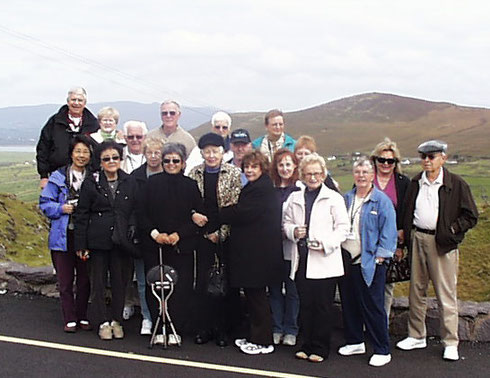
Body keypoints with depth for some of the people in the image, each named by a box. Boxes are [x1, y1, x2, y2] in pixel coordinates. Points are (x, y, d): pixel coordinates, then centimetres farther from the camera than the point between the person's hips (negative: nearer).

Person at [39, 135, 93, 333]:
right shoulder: (58, 177, 1)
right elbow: (45, 203, 3)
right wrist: (61, 208, -13)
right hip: (63, 236, -1)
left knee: (84, 279, 8)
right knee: (65, 280, 3)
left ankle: (82, 317, 22)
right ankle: (70, 319, 13)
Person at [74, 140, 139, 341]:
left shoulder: (130, 183, 6)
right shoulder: (91, 182, 0)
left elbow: (135, 211, 12)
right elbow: (81, 215, 0)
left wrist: (132, 232, 0)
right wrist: (81, 244, -4)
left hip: (122, 241, 2)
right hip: (98, 240, -1)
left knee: (120, 281, 7)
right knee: (98, 281, 5)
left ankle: (116, 320, 21)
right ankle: (103, 322, 15)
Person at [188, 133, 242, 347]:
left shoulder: (234, 174, -3)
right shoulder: (195, 173, 6)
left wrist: (221, 233, -9)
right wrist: (193, 214, -10)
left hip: (226, 235, -2)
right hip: (203, 235, 3)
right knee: (202, 281, 4)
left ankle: (223, 329, 15)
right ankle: (204, 328, 16)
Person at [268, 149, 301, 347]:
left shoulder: (301, 189, -3)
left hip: (291, 246, -3)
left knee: (292, 289, 5)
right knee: (274, 289, 9)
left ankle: (291, 330, 16)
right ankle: (276, 329, 19)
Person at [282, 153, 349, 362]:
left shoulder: (333, 198, 0)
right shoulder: (294, 198, 12)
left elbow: (343, 228, -2)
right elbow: (286, 222, 18)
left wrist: (326, 243, -16)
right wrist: (293, 231, -5)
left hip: (324, 261, -3)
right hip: (301, 260, 4)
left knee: (323, 306, 1)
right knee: (305, 304, 9)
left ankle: (320, 348, 12)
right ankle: (307, 344, 21)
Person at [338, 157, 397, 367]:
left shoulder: (381, 200, -6)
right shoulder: (346, 199, 11)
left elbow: (388, 231, -8)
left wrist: (380, 255, -14)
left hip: (369, 262, -6)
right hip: (346, 260, 6)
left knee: (372, 307, -2)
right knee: (349, 303, 13)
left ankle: (382, 351, 8)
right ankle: (355, 342, 29)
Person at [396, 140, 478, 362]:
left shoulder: (457, 184, -4)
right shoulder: (415, 183, 10)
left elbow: (471, 216, -2)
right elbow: (407, 212, 17)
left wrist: (451, 230, -11)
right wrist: (407, 236, 5)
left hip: (442, 243, -5)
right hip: (418, 239, 5)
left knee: (446, 294, 0)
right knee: (416, 290, 12)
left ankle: (450, 343, 10)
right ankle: (417, 336, 25)